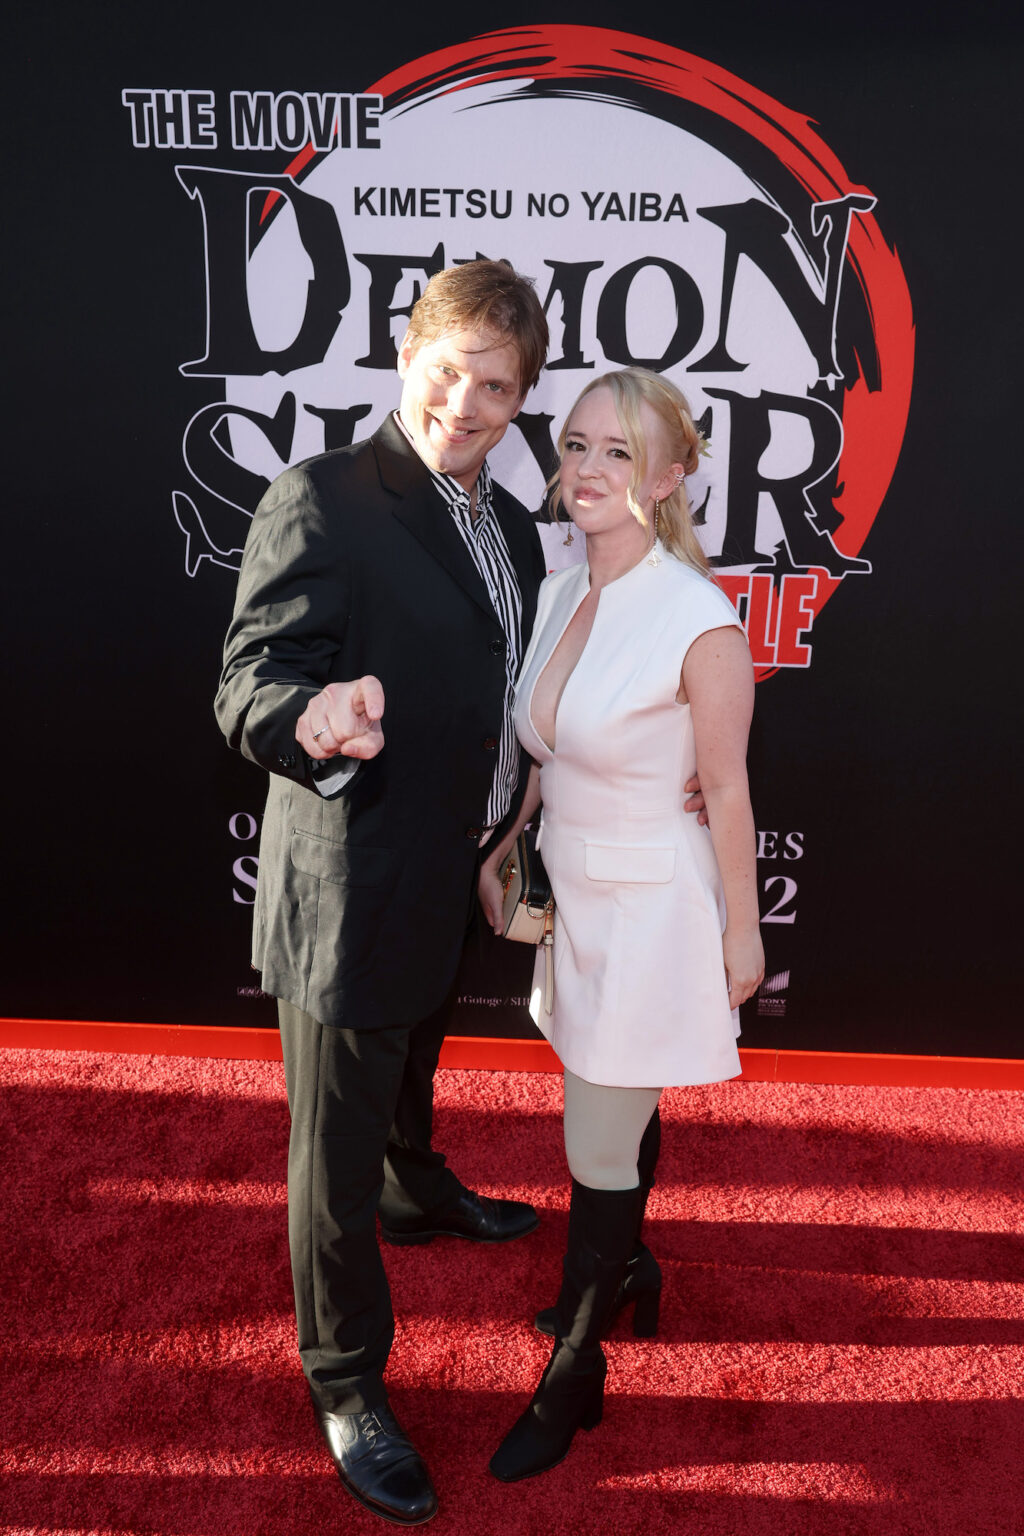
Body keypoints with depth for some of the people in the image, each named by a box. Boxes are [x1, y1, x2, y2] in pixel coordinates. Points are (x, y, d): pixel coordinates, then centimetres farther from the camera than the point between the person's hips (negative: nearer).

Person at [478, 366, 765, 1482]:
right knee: (622, 1113, 25)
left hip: (650, 911, -6)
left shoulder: (701, 622, -21)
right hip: (572, 895, 7)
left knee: (598, 1152, 7)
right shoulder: (559, 594, 2)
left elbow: (727, 790, -14)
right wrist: (501, 849, 10)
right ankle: (628, 1274, 51)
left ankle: (573, 1377, 30)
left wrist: (742, 932, -7)